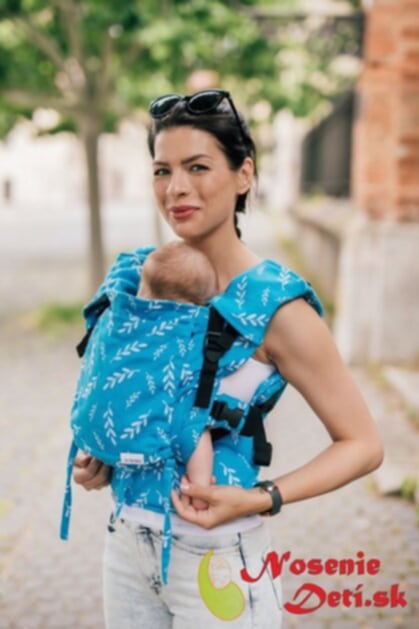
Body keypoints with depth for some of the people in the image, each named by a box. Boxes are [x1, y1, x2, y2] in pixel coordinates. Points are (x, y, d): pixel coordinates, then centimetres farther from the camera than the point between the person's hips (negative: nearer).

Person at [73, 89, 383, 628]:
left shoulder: (274, 306, -18)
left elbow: (361, 445, -12)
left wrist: (260, 500, -23)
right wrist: (99, 459, -2)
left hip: (215, 559, -5)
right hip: (127, 542, 5)